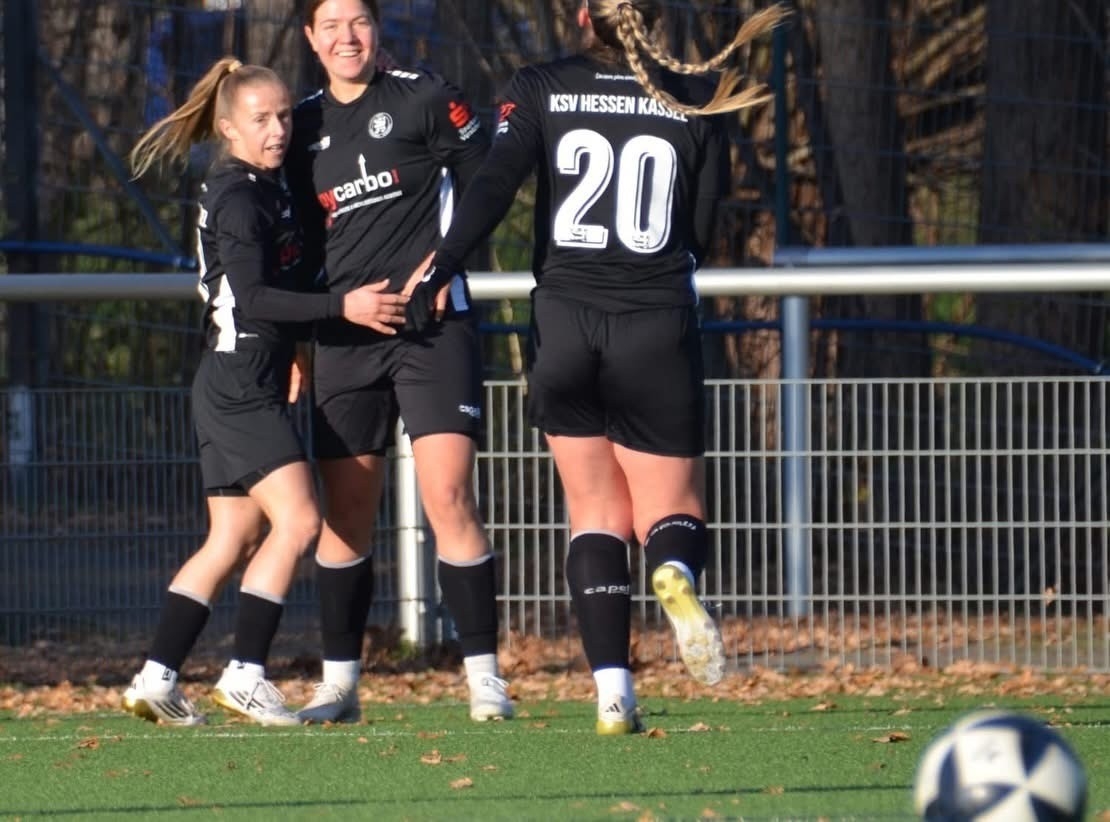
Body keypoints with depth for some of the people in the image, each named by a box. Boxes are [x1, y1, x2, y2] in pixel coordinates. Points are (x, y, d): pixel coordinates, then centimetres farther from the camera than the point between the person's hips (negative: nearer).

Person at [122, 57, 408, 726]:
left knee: (236, 539, 10)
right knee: (297, 521, -17)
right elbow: (251, 298, -24)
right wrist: (342, 306, -29)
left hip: (247, 388, 10)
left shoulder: (268, 187, 16)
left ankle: (157, 678, 11)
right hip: (241, 387, -10)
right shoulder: (238, 199, -14)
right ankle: (246, 674, -15)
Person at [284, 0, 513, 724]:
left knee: (449, 498, -13)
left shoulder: (426, 98, -1)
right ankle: (340, 684, 14)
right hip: (345, 338, 4)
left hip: (434, 324, -4)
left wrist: (442, 261, -10)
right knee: (346, 514, 4)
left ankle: (484, 677, -8)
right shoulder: (304, 126, 13)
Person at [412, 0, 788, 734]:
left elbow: (494, 186, -12)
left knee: (597, 513, 11)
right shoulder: (695, 101, 4)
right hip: (659, 328, -1)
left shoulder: (540, 90, 3)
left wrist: (445, 266, -17)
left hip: (563, 325, 1)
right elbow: (704, 231, 5)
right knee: (673, 513, 9)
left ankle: (613, 692, -5)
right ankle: (676, 575, -30)